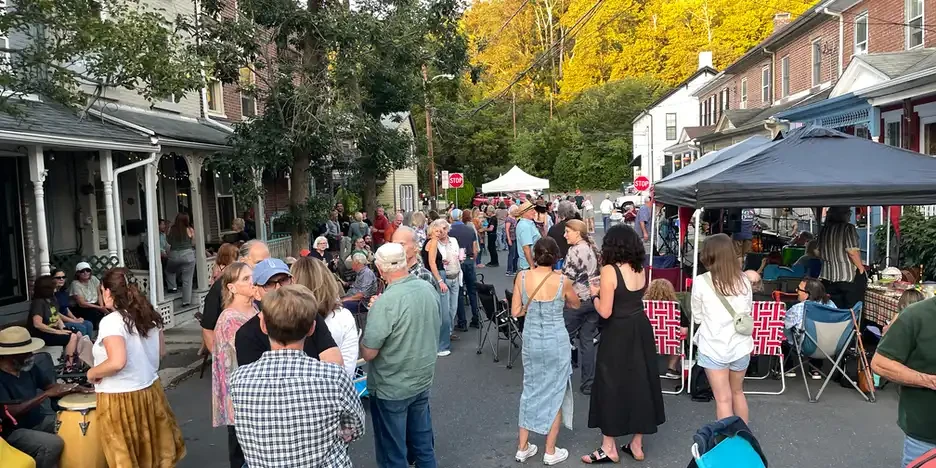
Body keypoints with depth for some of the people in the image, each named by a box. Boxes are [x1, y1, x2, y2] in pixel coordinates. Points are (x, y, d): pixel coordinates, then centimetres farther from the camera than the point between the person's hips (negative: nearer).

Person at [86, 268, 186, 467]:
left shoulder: (111, 321, -18)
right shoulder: (150, 315, 2)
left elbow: (117, 362, -27)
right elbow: (161, 352, 10)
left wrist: (92, 373, -10)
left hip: (121, 398, -6)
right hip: (150, 391, 7)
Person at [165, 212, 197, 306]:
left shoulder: (171, 229, 1)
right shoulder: (189, 229, -4)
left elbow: (169, 242, 14)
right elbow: (193, 243, 6)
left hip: (174, 255, 2)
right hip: (187, 255, -2)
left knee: (169, 271, 34)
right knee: (187, 280, 3)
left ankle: (172, 287, 25)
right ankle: (186, 301, 2)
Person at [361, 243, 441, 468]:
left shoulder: (385, 303, -27)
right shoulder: (429, 289, -6)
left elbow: (368, 353, -21)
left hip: (391, 388, -6)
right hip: (423, 380, 6)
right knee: (422, 442, 22)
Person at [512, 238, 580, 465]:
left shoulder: (522, 277, -8)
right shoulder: (562, 281, -12)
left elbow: (516, 312, -4)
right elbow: (576, 305, 7)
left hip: (531, 341, 3)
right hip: (556, 342, -3)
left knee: (531, 390, 18)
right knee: (555, 393, 12)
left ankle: (523, 447, 26)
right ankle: (550, 452, 21)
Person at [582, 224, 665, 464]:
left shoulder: (610, 270, -17)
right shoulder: (640, 269, 5)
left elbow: (605, 312, -17)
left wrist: (595, 293, -1)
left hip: (619, 333, -7)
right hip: (641, 329, 7)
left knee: (612, 384, 6)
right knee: (640, 381, 14)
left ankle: (609, 448, 17)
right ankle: (636, 444, 26)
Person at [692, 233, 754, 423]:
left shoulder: (701, 281, -15)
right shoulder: (744, 280, -3)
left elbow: (697, 317, -3)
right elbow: (748, 312, 11)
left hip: (714, 347, -4)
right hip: (740, 346, 4)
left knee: (723, 399, 6)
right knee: (738, 392, 24)